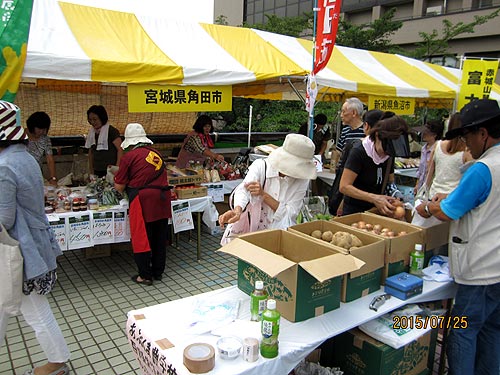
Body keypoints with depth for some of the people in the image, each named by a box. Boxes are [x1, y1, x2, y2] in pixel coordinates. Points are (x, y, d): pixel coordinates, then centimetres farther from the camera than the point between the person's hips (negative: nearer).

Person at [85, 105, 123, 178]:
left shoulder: (111, 131, -7)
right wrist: (91, 171, 17)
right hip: (97, 171, 6)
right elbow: (91, 153, 20)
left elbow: (120, 150, -12)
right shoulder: (91, 133, 13)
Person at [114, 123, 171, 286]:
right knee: (160, 237, 14)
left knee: (141, 238, 6)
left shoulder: (129, 156, -2)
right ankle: (158, 272, 27)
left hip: (143, 199, -6)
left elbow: (119, 187, 0)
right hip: (162, 197, 6)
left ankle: (145, 275, 13)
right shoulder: (156, 153, 13)